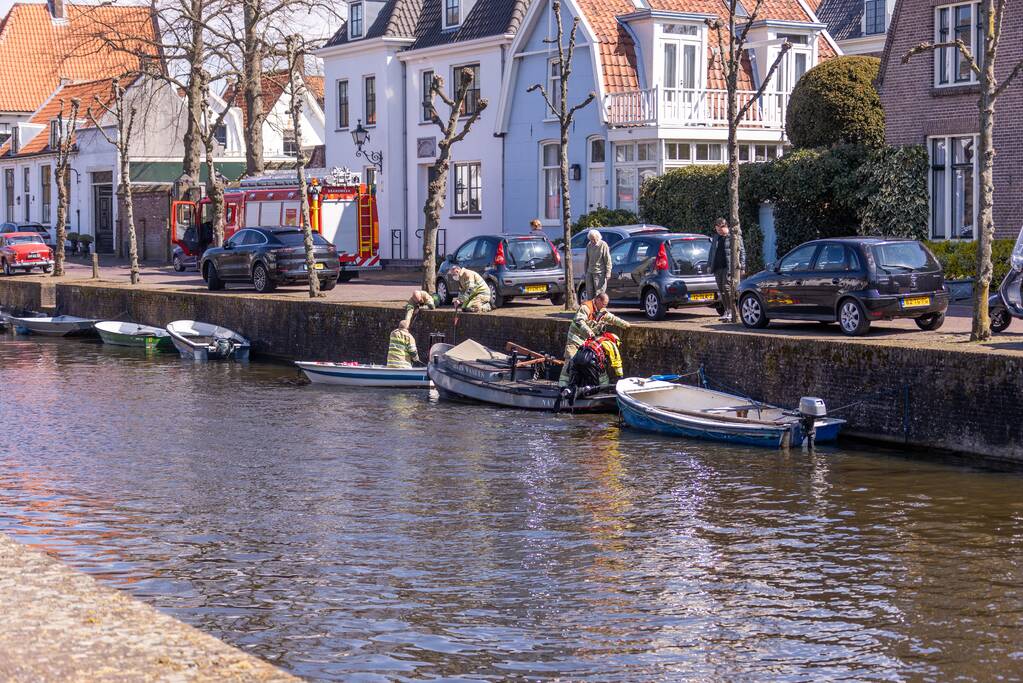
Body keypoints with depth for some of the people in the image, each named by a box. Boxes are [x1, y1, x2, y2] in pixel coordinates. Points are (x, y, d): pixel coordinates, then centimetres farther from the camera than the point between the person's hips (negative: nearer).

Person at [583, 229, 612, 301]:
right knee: (589, 293, 9)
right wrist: (585, 270, 18)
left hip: (599, 273, -6)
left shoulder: (603, 245, -9)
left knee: (599, 293, -7)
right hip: (590, 273, 6)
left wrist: (607, 273, -12)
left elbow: (608, 261, -9)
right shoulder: (589, 245, 9)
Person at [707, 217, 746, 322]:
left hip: (729, 267, -6)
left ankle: (730, 311, -12)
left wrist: (742, 266, -6)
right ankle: (726, 311, 12)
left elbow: (742, 252, 0)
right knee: (721, 290, 6)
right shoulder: (716, 238, 18)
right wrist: (709, 265, 20)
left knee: (727, 287, -15)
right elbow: (711, 252, 26)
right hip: (717, 268, 7)